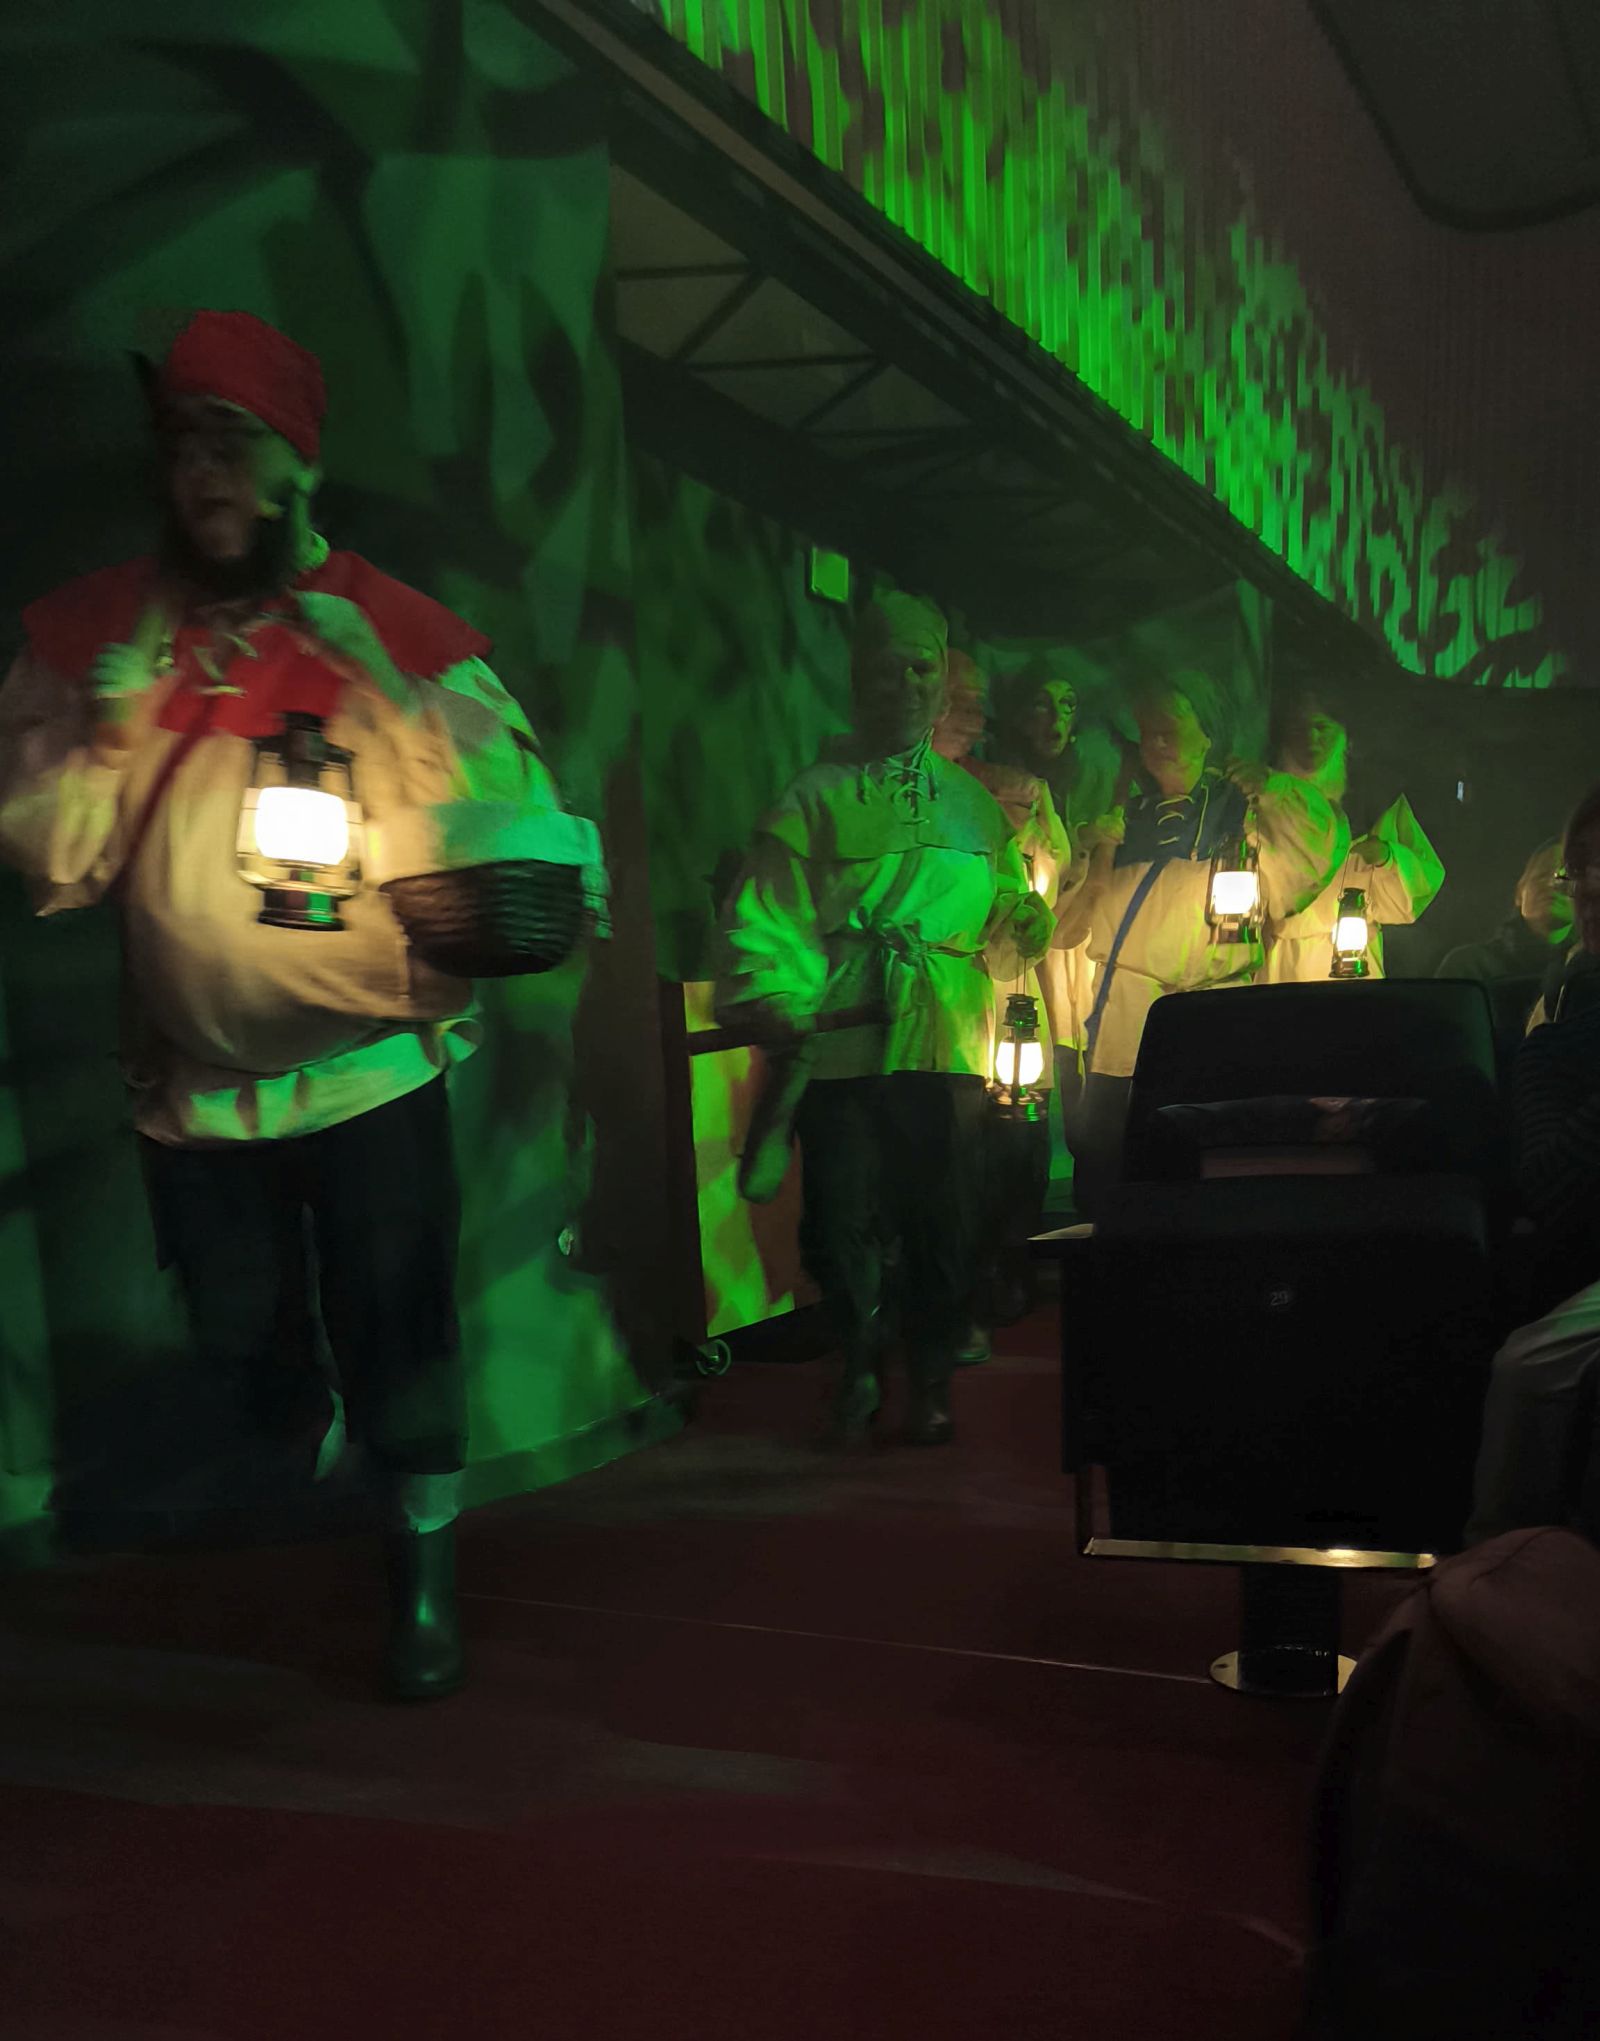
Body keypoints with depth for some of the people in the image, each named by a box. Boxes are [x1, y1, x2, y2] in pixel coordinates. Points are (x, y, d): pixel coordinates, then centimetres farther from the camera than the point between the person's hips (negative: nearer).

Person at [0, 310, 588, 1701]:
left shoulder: (392, 626, -3)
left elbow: (506, 813, -10)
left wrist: (377, 686, -20)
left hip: (372, 1065, -2)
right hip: (192, 1085, 3)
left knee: (396, 1332, 1)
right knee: (234, 1355, 15)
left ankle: (425, 1587, 21)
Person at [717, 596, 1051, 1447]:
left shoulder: (974, 805, 20)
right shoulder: (816, 797, 8)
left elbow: (1010, 919, 22)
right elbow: (765, 912, -1)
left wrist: (1028, 916, 1)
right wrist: (774, 998, -16)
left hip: (946, 1048, 2)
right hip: (842, 1045, -2)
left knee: (943, 1219, 3)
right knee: (840, 1221, -3)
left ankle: (930, 1382, 20)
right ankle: (858, 1374, 18)